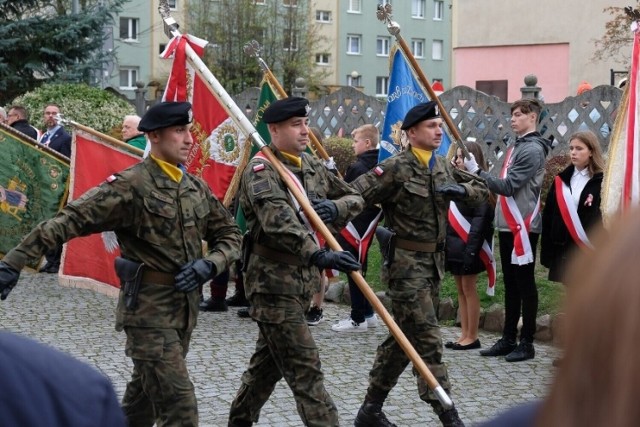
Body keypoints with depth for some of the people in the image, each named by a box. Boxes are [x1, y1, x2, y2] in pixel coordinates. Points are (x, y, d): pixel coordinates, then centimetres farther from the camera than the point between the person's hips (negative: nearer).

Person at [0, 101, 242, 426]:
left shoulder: (196, 187, 8)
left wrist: (210, 264, -7)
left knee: (146, 395, 21)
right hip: (148, 308, -7)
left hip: (186, 306, 7)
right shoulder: (130, 185, -14)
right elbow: (68, 221, -19)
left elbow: (230, 234, 15)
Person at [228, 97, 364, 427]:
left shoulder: (313, 166, 12)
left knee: (270, 359, 19)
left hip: (304, 278, 8)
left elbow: (354, 198, 18)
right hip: (273, 280, -8)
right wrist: (319, 255, -41)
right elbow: (278, 222, -30)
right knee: (304, 367, -9)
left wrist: (335, 207, -6)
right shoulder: (261, 170, -14)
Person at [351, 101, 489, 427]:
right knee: (428, 339, -8)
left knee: (403, 337, 13)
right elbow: (355, 195, -16)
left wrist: (460, 189, -6)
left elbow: (482, 190, 14)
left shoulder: (443, 167, 11)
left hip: (433, 262, 8)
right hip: (406, 262, -8)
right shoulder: (395, 168, -11)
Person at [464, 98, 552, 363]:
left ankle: (527, 343, 3)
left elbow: (508, 186, -19)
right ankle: (508, 339, 19)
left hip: (523, 226, -9)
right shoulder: (516, 146, 17)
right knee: (510, 284, 13)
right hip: (508, 225, 9)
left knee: (525, 284, -3)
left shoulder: (533, 150, -13)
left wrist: (477, 171, -18)